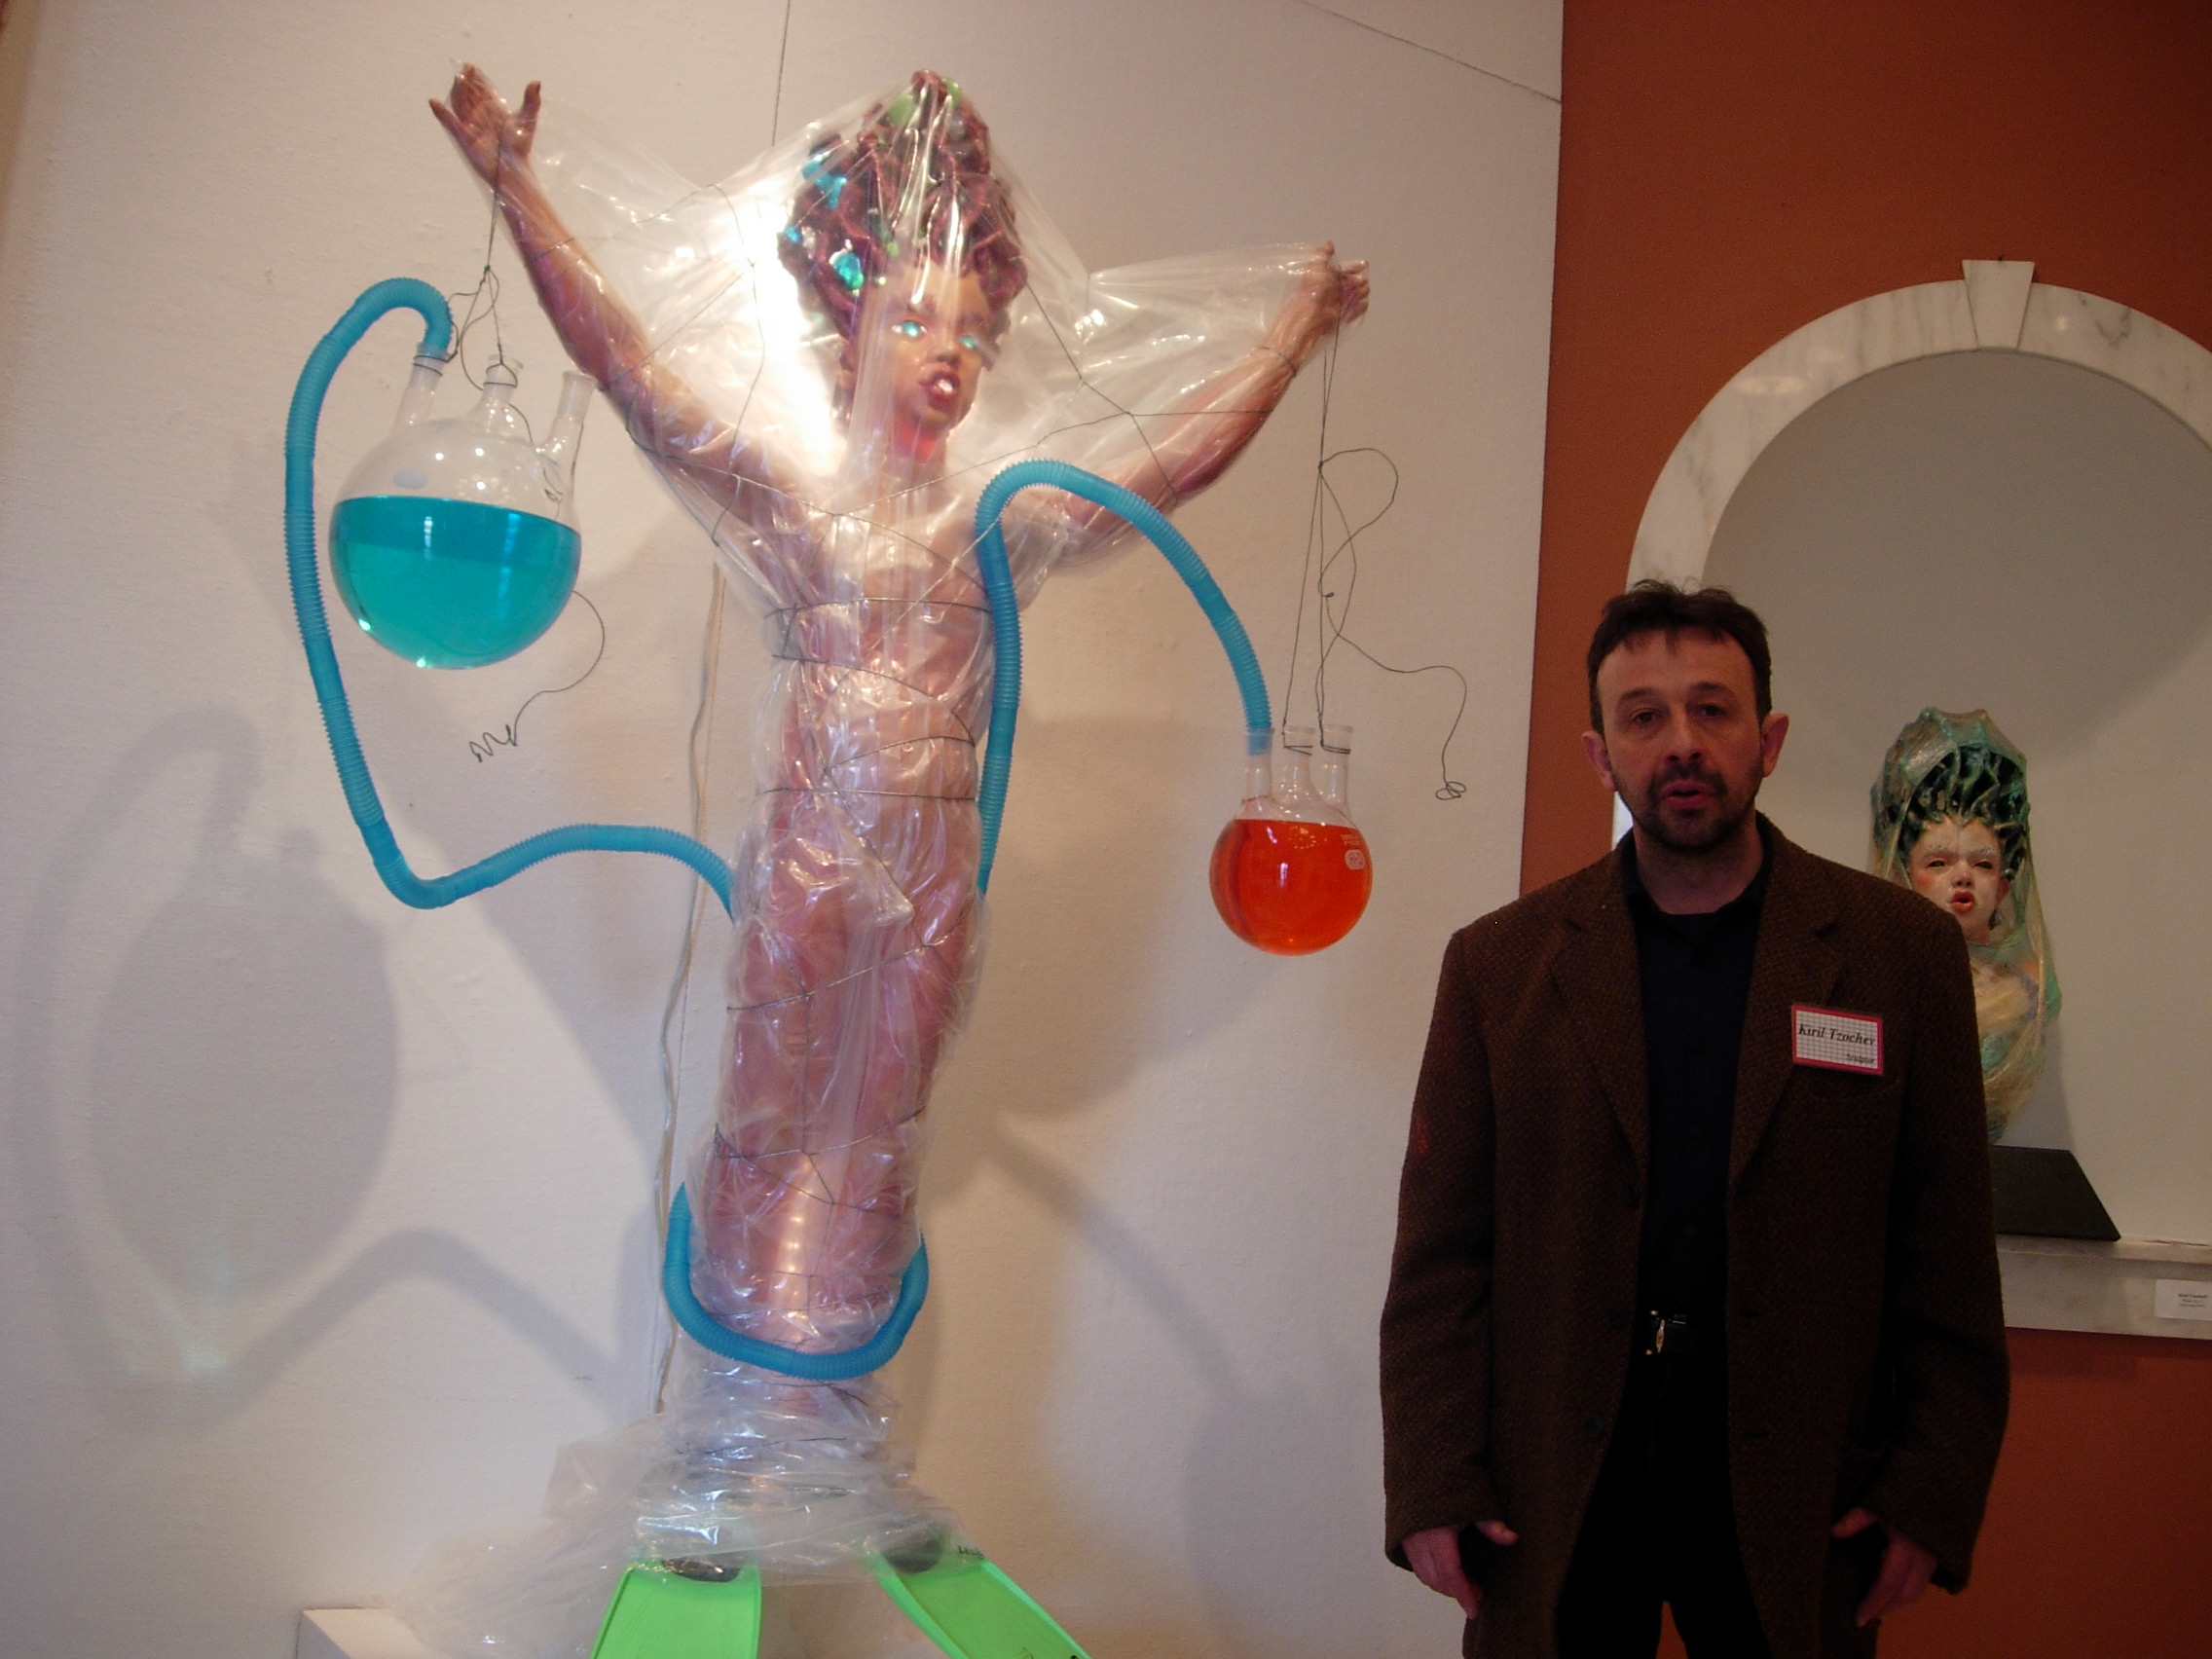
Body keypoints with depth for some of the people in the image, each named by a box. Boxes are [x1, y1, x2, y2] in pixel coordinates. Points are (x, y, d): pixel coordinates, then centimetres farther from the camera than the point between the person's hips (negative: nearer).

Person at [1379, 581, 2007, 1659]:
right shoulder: (1497, 962, 1)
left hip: (1797, 1492, 0)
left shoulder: (1902, 951, 0)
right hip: (1552, 1489, 0)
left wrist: (1932, 1493, -5)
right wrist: (1430, 1487, -5)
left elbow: (1949, 1257, 0)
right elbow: (1440, 1255, -1)